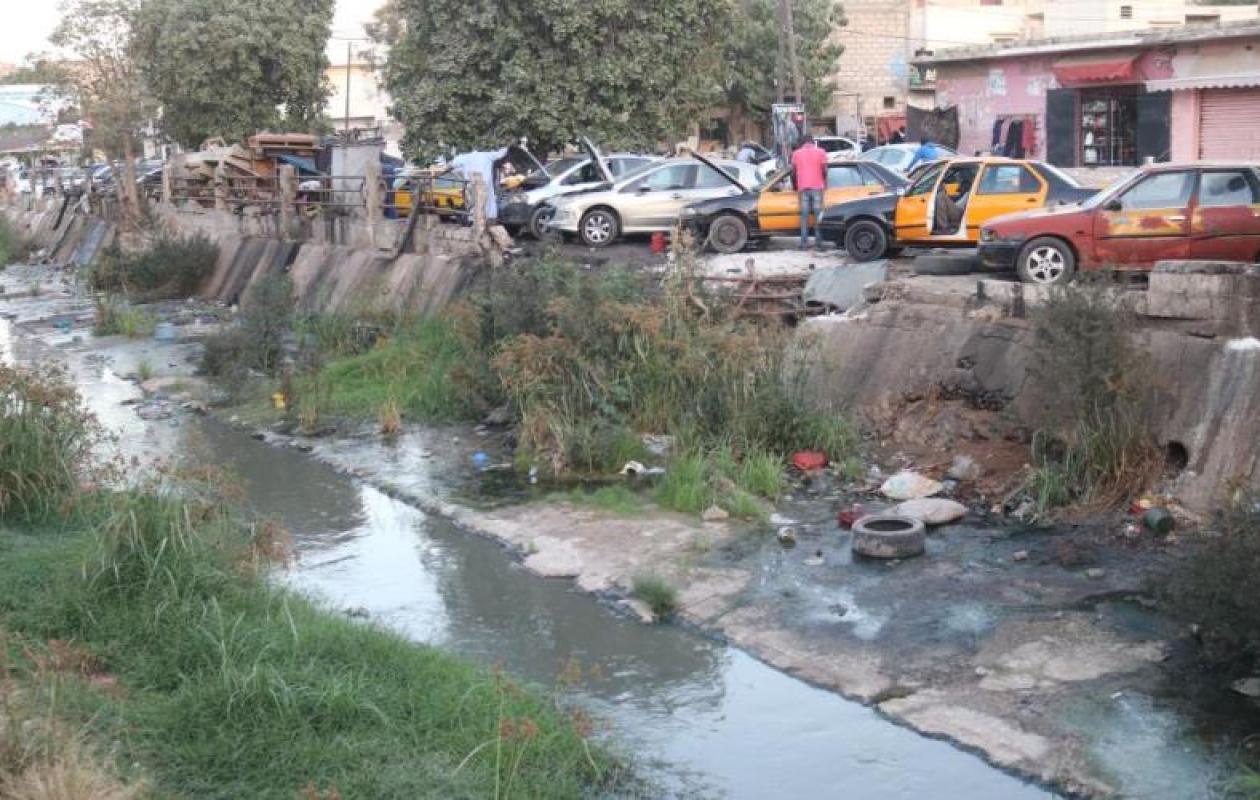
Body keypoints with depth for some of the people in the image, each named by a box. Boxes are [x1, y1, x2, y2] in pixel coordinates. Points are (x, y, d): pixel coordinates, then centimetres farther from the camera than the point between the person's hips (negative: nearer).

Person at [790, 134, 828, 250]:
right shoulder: (820, 152, 5)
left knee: (804, 215, 2)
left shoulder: (796, 153, 9)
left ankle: (804, 242, -3)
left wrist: (795, 186, 23)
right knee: (818, 214, 3)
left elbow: (793, 172, 8)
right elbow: (824, 170, 0)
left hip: (803, 188, 1)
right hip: (817, 187, -1)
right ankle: (818, 240, 1)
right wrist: (825, 182, 17)